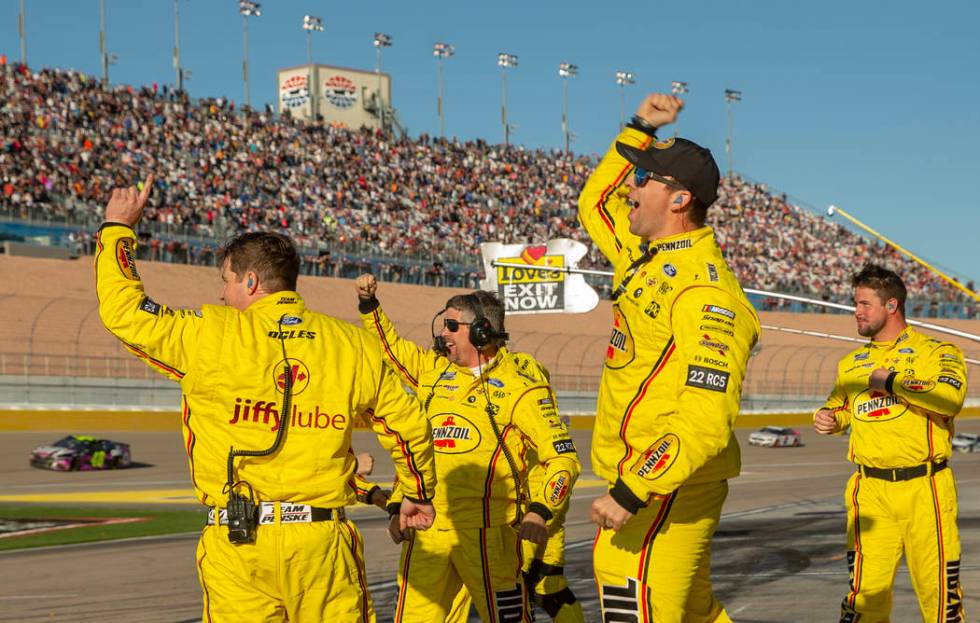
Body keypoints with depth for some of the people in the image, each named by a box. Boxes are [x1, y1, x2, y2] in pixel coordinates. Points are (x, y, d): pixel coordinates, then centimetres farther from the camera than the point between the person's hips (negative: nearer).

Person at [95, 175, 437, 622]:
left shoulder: (213, 337, -4)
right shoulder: (351, 345, 7)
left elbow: (123, 311, 1)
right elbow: (408, 426, 15)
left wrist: (118, 228, 16)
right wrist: (418, 494, 32)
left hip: (239, 541, -2)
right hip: (323, 536, 2)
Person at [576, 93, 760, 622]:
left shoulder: (704, 292, -20)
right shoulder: (647, 257, 9)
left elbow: (707, 423, -27)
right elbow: (594, 202, 31)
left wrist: (632, 493, -29)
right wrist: (639, 130, 20)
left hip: (666, 489, -10)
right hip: (638, 477, 10)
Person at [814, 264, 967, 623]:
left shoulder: (935, 351, 1)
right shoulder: (852, 364, 16)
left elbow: (951, 397, -18)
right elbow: (839, 407, 31)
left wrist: (891, 380, -13)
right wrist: (828, 419, 7)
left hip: (925, 489, -3)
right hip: (870, 492, 3)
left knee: (937, 585, 1)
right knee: (866, 588, -2)